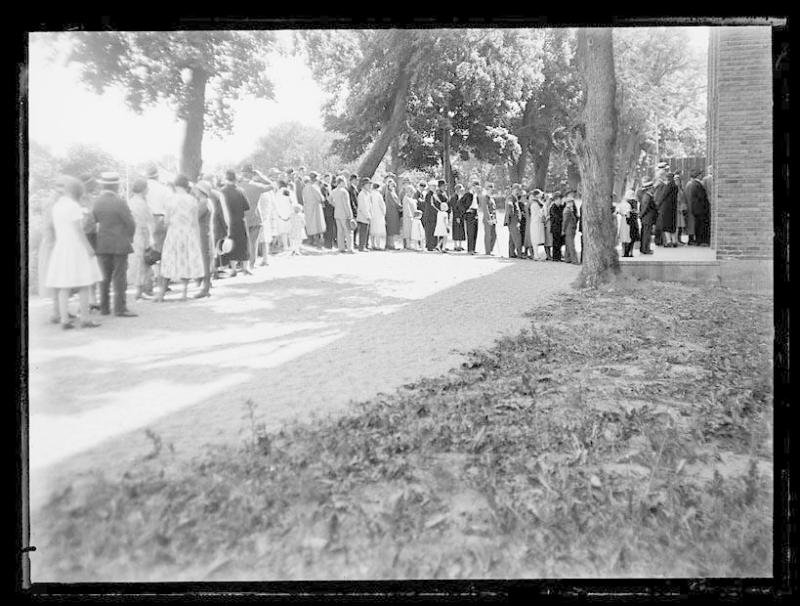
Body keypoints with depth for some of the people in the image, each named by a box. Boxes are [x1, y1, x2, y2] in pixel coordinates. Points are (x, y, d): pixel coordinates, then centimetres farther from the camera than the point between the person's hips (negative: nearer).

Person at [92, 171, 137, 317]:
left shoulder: (96, 202, 0)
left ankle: (104, 307, 16)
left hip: (102, 244, 5)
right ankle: (120, 309, -1)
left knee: (105, 277, 13)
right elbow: (131, 224, -12)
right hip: (119, 244, -5)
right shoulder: (119, 203, -15)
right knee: (120, 277, 0)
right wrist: (129, 237, 6)